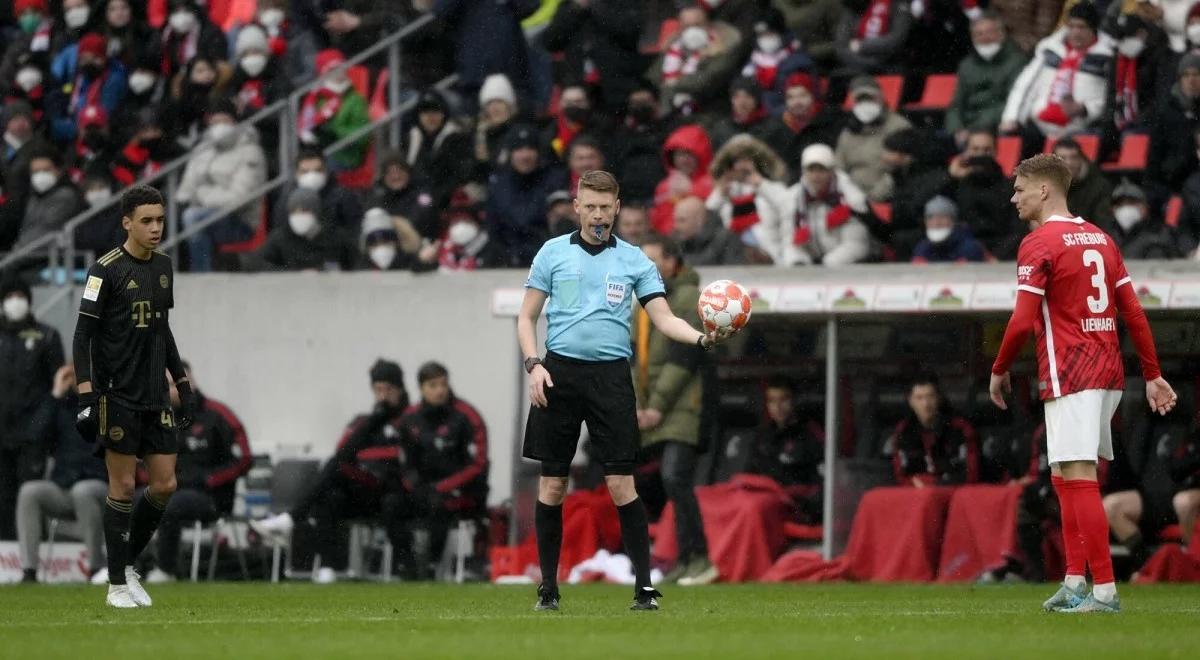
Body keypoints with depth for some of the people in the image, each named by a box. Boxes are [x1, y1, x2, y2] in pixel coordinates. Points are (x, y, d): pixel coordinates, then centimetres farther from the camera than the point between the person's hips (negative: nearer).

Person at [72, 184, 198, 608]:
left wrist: (183, 384, 19)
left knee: (165, 485, 3)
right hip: (117, 395, -6)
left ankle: (126, 564, 20)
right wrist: (86, 392, -18)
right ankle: (117, 585, 4)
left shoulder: (163, 267, 11)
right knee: (123, 486, -4)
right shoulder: (106, 270, -9)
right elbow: (83, 335, -10)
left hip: (155, 397, 6)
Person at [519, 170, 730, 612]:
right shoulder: (553, 253, 8)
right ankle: (548, 588, 11)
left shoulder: (635, 261, 8)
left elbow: (663, 318, 2)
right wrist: (533, 364, -6)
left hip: (610, 375, -1)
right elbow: (527, 317, 9)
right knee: (552, 485, 2)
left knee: (621, 484, -7)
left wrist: (701, 338, -17)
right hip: (559, 373, 1)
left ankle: (643, 587, -5)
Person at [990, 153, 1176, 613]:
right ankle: (1075, 581, 11)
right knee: (1065, 479, 15)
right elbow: (1133, 312, 14)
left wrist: (999, 370, 0)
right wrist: (1153, 376, 16)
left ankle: (1104, 590, -15)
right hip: (1109, 372, 8)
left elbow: (1023, 321, -15)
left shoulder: (1038, 244, -9)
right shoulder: (1099, 238, 15)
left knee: (1078, 479, -10)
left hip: (1069, 375, -8)